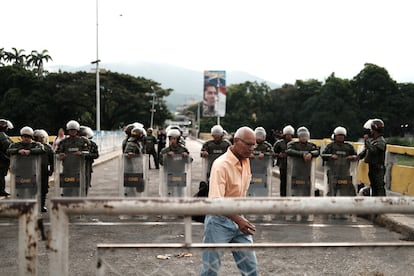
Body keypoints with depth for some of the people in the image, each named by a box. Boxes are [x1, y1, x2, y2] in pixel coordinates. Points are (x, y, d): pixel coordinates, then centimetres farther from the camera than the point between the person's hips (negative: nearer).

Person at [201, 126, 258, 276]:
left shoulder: (246, 161, 3)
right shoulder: (221, 164, -21)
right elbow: (216, 201, -29)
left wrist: (241, 219, 17)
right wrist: (238, 220, -38)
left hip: (238, 219, 7)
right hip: (219, 221, -7)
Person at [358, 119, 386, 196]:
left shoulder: (381, 141, -14)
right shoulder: (372, 139, 14)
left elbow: (373, 150, -28)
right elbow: (366, 150, 22)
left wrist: (366, 140, -19)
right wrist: (360, 156, 5)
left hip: (378, 168, -9)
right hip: (371, 167, 9)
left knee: (380, 187, -11)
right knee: (373, 186, 15)